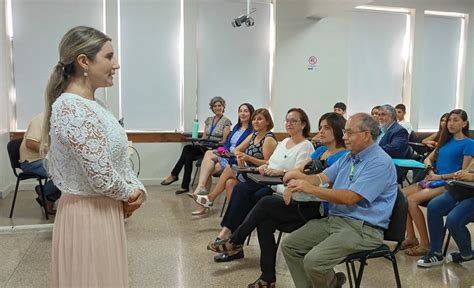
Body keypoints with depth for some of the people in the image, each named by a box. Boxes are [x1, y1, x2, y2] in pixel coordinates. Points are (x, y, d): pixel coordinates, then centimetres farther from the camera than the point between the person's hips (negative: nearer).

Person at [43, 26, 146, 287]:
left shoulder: (86, 105, 8)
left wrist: (137, 190, -2)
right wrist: (131, 194, -6)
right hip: (89, 216, -9)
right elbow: (103, 179, -25)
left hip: (100, 212, 10)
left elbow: (117, 160, 13)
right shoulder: (76, 110, -23)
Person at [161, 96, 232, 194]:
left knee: (187, 148, -25)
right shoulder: (209, 119, 17)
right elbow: (204, 136, 16)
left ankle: (174, 175, -13)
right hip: (205, 147, 6)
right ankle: (185, 186, -22)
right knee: (188, 156, -27)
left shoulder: (226, 121, -1)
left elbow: (224, 141, -7)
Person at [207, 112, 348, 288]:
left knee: (266, 202, -16)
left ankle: (235, 242, 3)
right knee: (265, 223, -15)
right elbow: (299, 170, 14)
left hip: (319, 209, -7)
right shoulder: (320, 150, 17)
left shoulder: (343, 156, -8)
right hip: (304, 202, 7)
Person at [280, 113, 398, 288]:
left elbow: (350, 198, -22)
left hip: (362, 228, -9)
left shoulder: (380, 162, -15)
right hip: (334, 219, 9)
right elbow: (322, 177, 12)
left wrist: (311, 189, -18)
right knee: (289, 245, 0)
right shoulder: (348, 157, 14)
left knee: (314, 260, -25)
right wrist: (299, 181, -9)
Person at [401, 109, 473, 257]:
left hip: (447, 184, -7)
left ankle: (425, 245, -17)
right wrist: (430, 169, 1)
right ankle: (411, 238, -8)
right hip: (433, 180, 7)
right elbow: (428, 159, 23)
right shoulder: (446, 140, 21)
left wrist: (440, 176, -13)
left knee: (411, 200, -27)